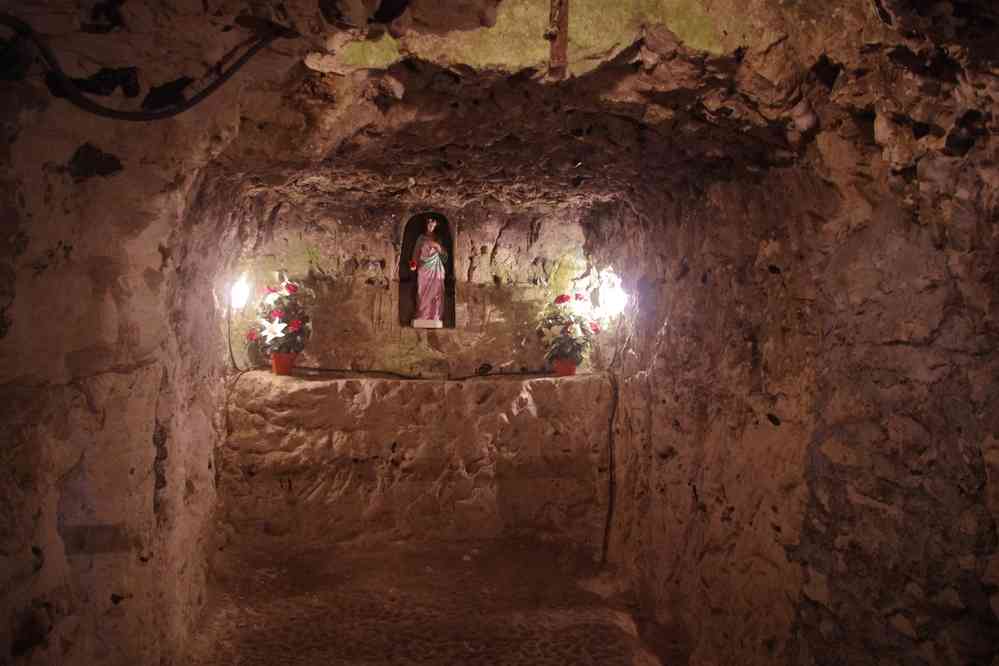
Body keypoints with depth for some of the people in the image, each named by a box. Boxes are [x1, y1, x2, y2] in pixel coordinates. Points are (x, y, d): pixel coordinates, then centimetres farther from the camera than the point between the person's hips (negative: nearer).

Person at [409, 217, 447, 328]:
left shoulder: (438, 239, 13)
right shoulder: (421, 238, 10)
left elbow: (443, 253, 7)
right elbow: (416, 252, 5)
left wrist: (437, 246, -11)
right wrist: (414, 263, -12)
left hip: (436, 268, 1)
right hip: (424, 267, -1)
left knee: (436, 291, -5)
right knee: (423, 292, -6)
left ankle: (435, 316, -3)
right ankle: (422, 316, -3)